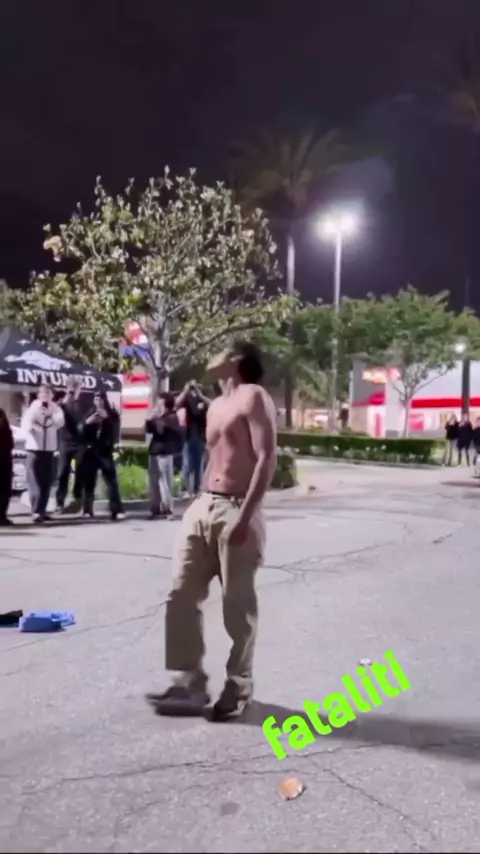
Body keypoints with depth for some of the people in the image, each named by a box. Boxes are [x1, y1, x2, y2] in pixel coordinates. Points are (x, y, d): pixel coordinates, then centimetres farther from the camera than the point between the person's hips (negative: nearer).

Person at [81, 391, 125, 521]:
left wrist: (107, 419, -16)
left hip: (105, 452, -2)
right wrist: (87, 423, -15)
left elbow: (115, 432, -5)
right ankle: (87, 511, 10)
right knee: (88, 482, 3)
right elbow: (80, 431, 4)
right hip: (90, 451, 2)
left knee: (111, 481, -8)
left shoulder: (112, 415, 6)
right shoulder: (89, 414, 11)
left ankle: (117, 510, -10)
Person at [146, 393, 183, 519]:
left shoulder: (172, 417, -5)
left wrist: (158, 418, -11)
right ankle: (155, 509, 16)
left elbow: (162, 430, -18)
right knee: (154, 482, 9)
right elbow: (148, 430, 14)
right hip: (154, 451, 8)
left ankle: (168, 510, -7)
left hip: (165, 453, -8)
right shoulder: (158, 417, 18)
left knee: (165, 482, -10)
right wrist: (151, 418, 3)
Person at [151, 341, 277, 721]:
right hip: (202, 508, 8)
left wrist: (246, 515, -22)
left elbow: (267, 458, -15)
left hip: (235, 511, -8)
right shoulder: (216, 406, 20)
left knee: (238, 606, 2)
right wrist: (200, 503, 18)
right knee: (182, 596, 6)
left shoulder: (254, 397, -6)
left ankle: (239, 687, 18)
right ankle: (190, 683, 17)